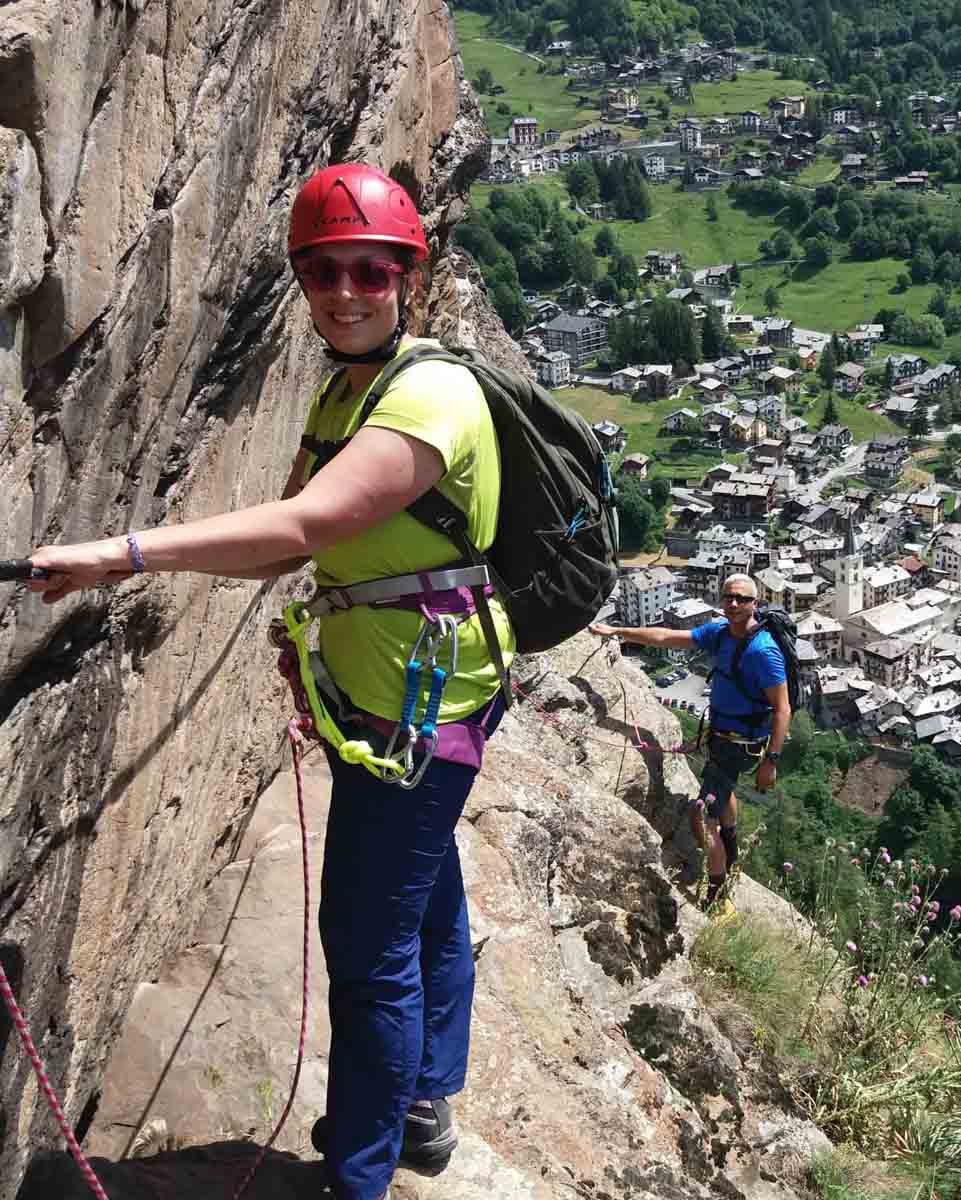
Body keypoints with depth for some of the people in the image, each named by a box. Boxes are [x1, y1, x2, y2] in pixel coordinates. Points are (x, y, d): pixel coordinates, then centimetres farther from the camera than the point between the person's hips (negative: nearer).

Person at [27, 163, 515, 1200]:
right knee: (427, 909, 23)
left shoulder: (430, 396, -22)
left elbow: (305, 522, -35)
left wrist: (123, 552, -40)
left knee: (370, 944, -1)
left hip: (416, 713, -10)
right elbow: (286, 545, 7)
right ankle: (421, 1107, 41)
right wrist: (148, 559, -9)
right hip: (374, 693, 10)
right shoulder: (339, 393, 10)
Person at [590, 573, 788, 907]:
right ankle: (730, 851, 62)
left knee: (702, 820, -13)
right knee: (722, 787, 35)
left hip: (739, 745, -10)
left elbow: (782, 709, -24)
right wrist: (616, 632, 6)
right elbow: (667, 638, 5)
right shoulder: (719, 633, -2)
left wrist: (771, 761, -26)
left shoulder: (762, 650, -26)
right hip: (721, 737, 10)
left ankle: (716, 892, -2)